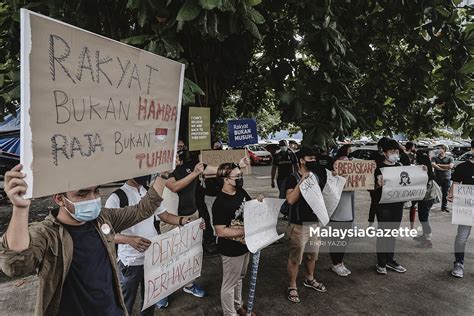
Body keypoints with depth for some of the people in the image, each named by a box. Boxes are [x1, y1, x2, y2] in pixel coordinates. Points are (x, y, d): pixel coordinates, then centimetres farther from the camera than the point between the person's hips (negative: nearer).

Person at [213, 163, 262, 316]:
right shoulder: (220, 203, -27)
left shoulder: (241, 191, -3)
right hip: (231, 250, -8)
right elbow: (221, 231, -27)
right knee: (230, 283, 13)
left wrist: (258, 201, -9)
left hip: (244, 245, 8)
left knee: (239, 278, 27)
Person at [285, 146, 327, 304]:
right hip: (299, 225, -7)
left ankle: (310, 279, 42)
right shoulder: (293, 178, -14)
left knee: (312, 254, 21)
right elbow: (291, 199, -28)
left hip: (314, 222, 7)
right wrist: (302, 181, -28)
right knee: (295, 257, 3)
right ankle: (292, 287, 18)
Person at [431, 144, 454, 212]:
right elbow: (433, 165, -10)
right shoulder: (435, 158, 7)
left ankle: (444, 207, 15)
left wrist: (439, 165, -8)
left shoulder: (450, 158, 5)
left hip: (446, 178, 0)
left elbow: (450, 166, -12)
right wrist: (444, 168, -15)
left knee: (445, 194, 6)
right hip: (437, 178, 0)